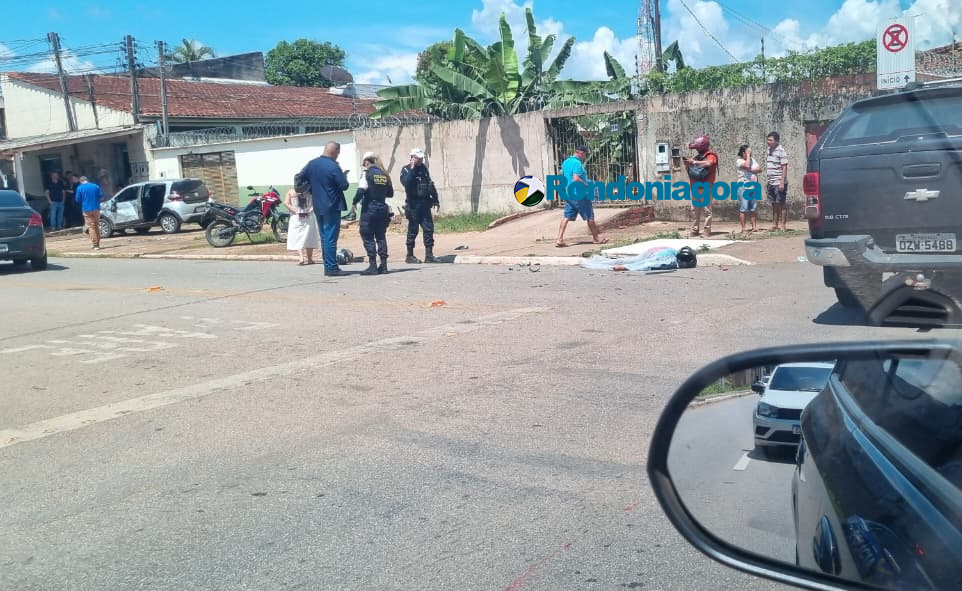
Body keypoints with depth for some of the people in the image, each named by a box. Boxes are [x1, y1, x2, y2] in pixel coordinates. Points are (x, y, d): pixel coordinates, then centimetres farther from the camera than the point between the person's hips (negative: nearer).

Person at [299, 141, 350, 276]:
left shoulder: (311, 164, 5)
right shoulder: (334, 167, -16)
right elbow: (344, 186, -13)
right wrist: (344, 176, 6)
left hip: (318, 206, 7)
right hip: (332, 206, -7)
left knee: (324, 237, 14)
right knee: (331, 238, -5)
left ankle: (328, 266, 17)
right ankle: (332, 268, -4)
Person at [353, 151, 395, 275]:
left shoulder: (367, 173, -7)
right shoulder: (384, 174, 10)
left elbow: (361, 190, -17)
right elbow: (390, 193, 14)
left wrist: (354, 203, -4)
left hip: (369, 209, -6)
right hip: (382, 208, 6)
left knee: (368, 237, 0)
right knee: (381, 236, 11)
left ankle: (373, 266, -4)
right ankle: (383, 265, 10)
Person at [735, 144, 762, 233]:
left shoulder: (752, 160, 17)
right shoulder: (739, 161, -4)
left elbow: (760, 169, 11)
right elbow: (747, 165, -21)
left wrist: (752, 170, -8)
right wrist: (748, 155, -10)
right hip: (743, 186, -6)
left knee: (754, 208, 6)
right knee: (743, 208, -7)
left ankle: (754, 226, 11)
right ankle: (743, 228, -6)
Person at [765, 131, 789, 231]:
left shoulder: (781, 151, -12)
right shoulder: (769, 150, 12)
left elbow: (784, 167, -14)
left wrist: (782, 182, -20)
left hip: (779, 183, -8)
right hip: (771, 183, 8)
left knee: (781, 204, -3)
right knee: (774, 205, 12)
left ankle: (783, 226, 1)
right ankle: (775, 225, 18)